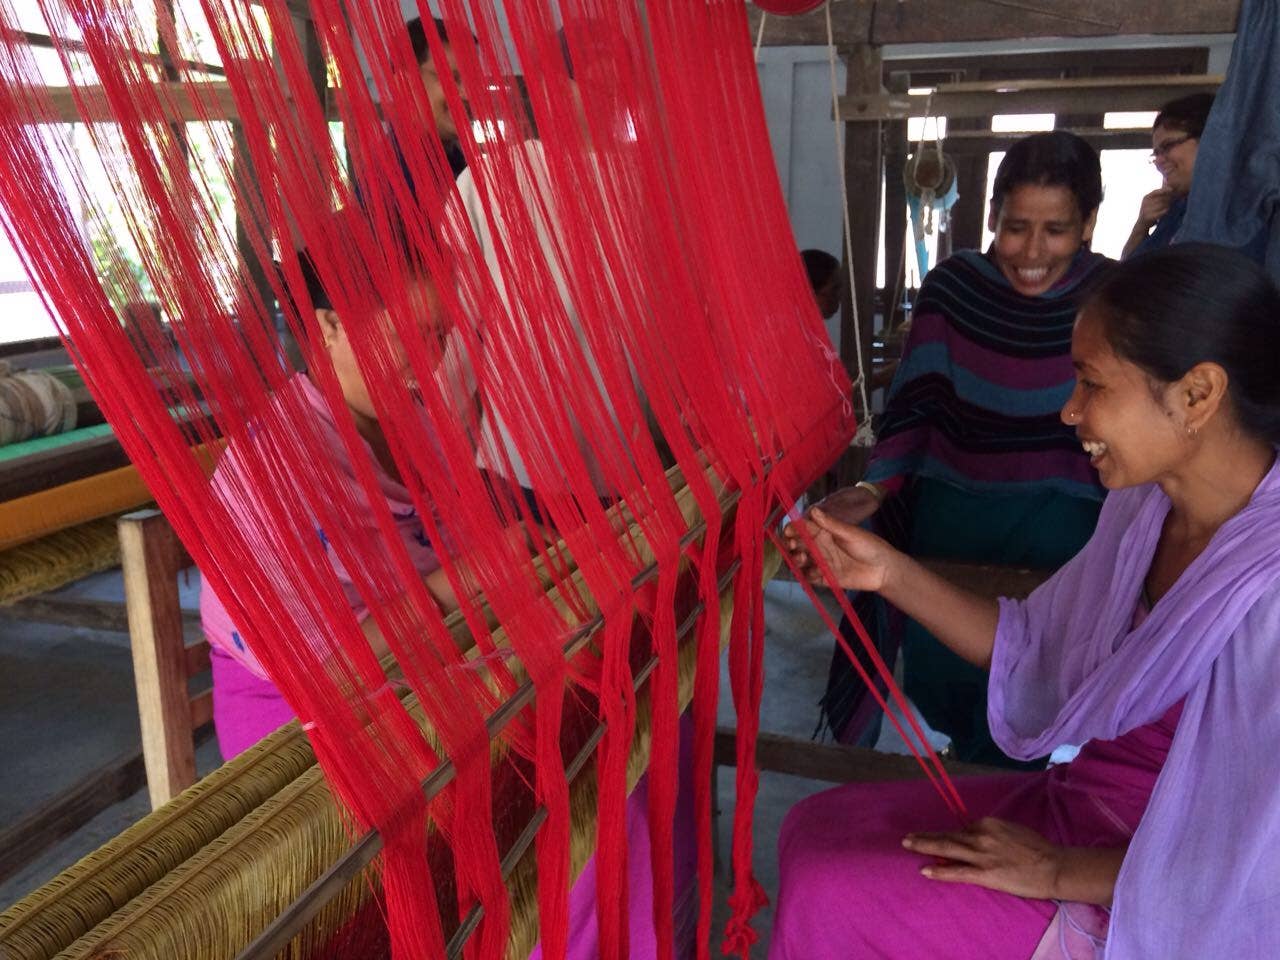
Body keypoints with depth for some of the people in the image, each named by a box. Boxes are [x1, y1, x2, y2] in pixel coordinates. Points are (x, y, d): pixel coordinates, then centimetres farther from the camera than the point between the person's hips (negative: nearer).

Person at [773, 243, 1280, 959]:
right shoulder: (1148, 509, -1)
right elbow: (1032, 652, 5)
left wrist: (1060, 872, -18)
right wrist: (889, 572, -4)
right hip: (1080, 807, 8)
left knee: (826, 899, -12)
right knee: (815, 828, 4)